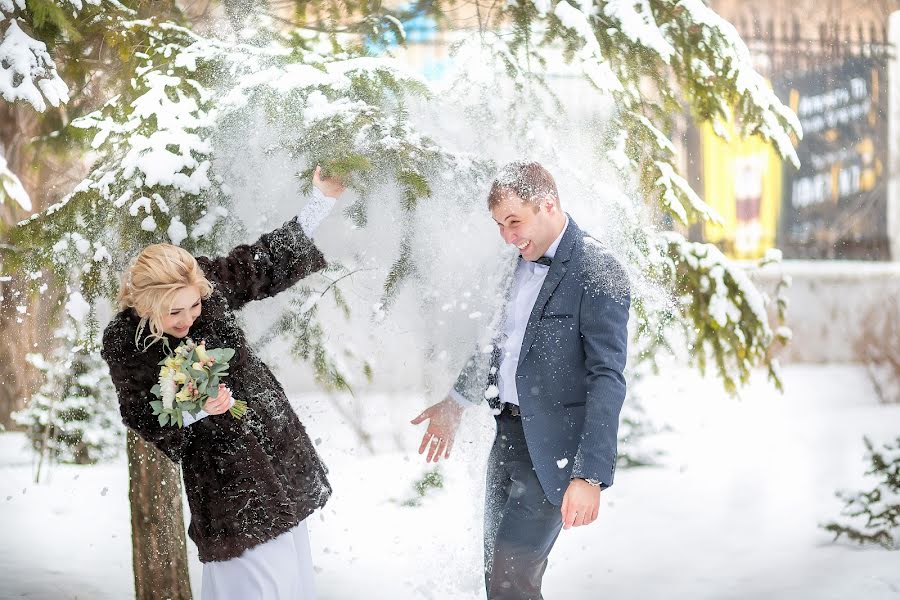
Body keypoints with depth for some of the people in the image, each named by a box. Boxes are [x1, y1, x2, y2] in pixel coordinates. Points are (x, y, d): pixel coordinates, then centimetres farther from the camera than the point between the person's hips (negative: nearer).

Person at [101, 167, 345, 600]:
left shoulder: (210, 285, -9)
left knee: (290, 564, 12)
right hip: (220, 471, -4)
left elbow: (269, 261, 5)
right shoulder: (123, 342, -15)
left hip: (279, 445, 4)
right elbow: (143, 419, -8)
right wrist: (194, 410, -25)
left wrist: (322, 202, 6)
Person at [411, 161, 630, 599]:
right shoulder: (524, 260, 7)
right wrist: (457, 401, 28)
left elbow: (607, 380, -21)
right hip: (507, 434, 8)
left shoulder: (598, 274, -17)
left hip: (552, 448, -8)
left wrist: (589, 475, -27)